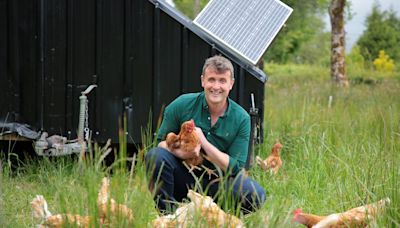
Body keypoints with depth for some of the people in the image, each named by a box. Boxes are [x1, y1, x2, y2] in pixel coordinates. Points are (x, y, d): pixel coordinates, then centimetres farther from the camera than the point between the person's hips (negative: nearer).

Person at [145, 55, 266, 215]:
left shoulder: (241, 118, -6)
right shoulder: (183, 104, -7)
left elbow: (235, 167, -10)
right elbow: (162, 142, -2)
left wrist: (203, 142, -21)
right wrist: (181, 153, -26)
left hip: (217, 182, 0)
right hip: (183, 177, 0)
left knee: (256, 195, -27)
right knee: (155, 155, -28)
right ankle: (167, 213, -11)